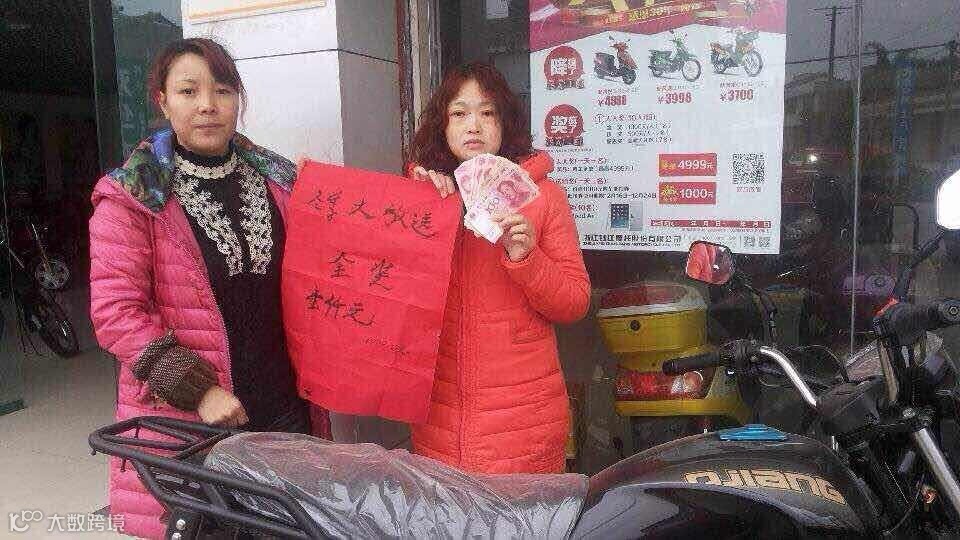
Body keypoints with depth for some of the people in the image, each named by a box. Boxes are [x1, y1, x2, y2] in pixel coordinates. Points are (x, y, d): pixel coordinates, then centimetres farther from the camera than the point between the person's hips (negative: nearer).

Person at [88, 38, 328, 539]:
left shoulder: (277, 180, 6)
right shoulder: (132, 197, -7)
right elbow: (116, 312, -12)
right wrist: (197, 390, -19)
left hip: (283, 407, 4)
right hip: (181, 418, -3)